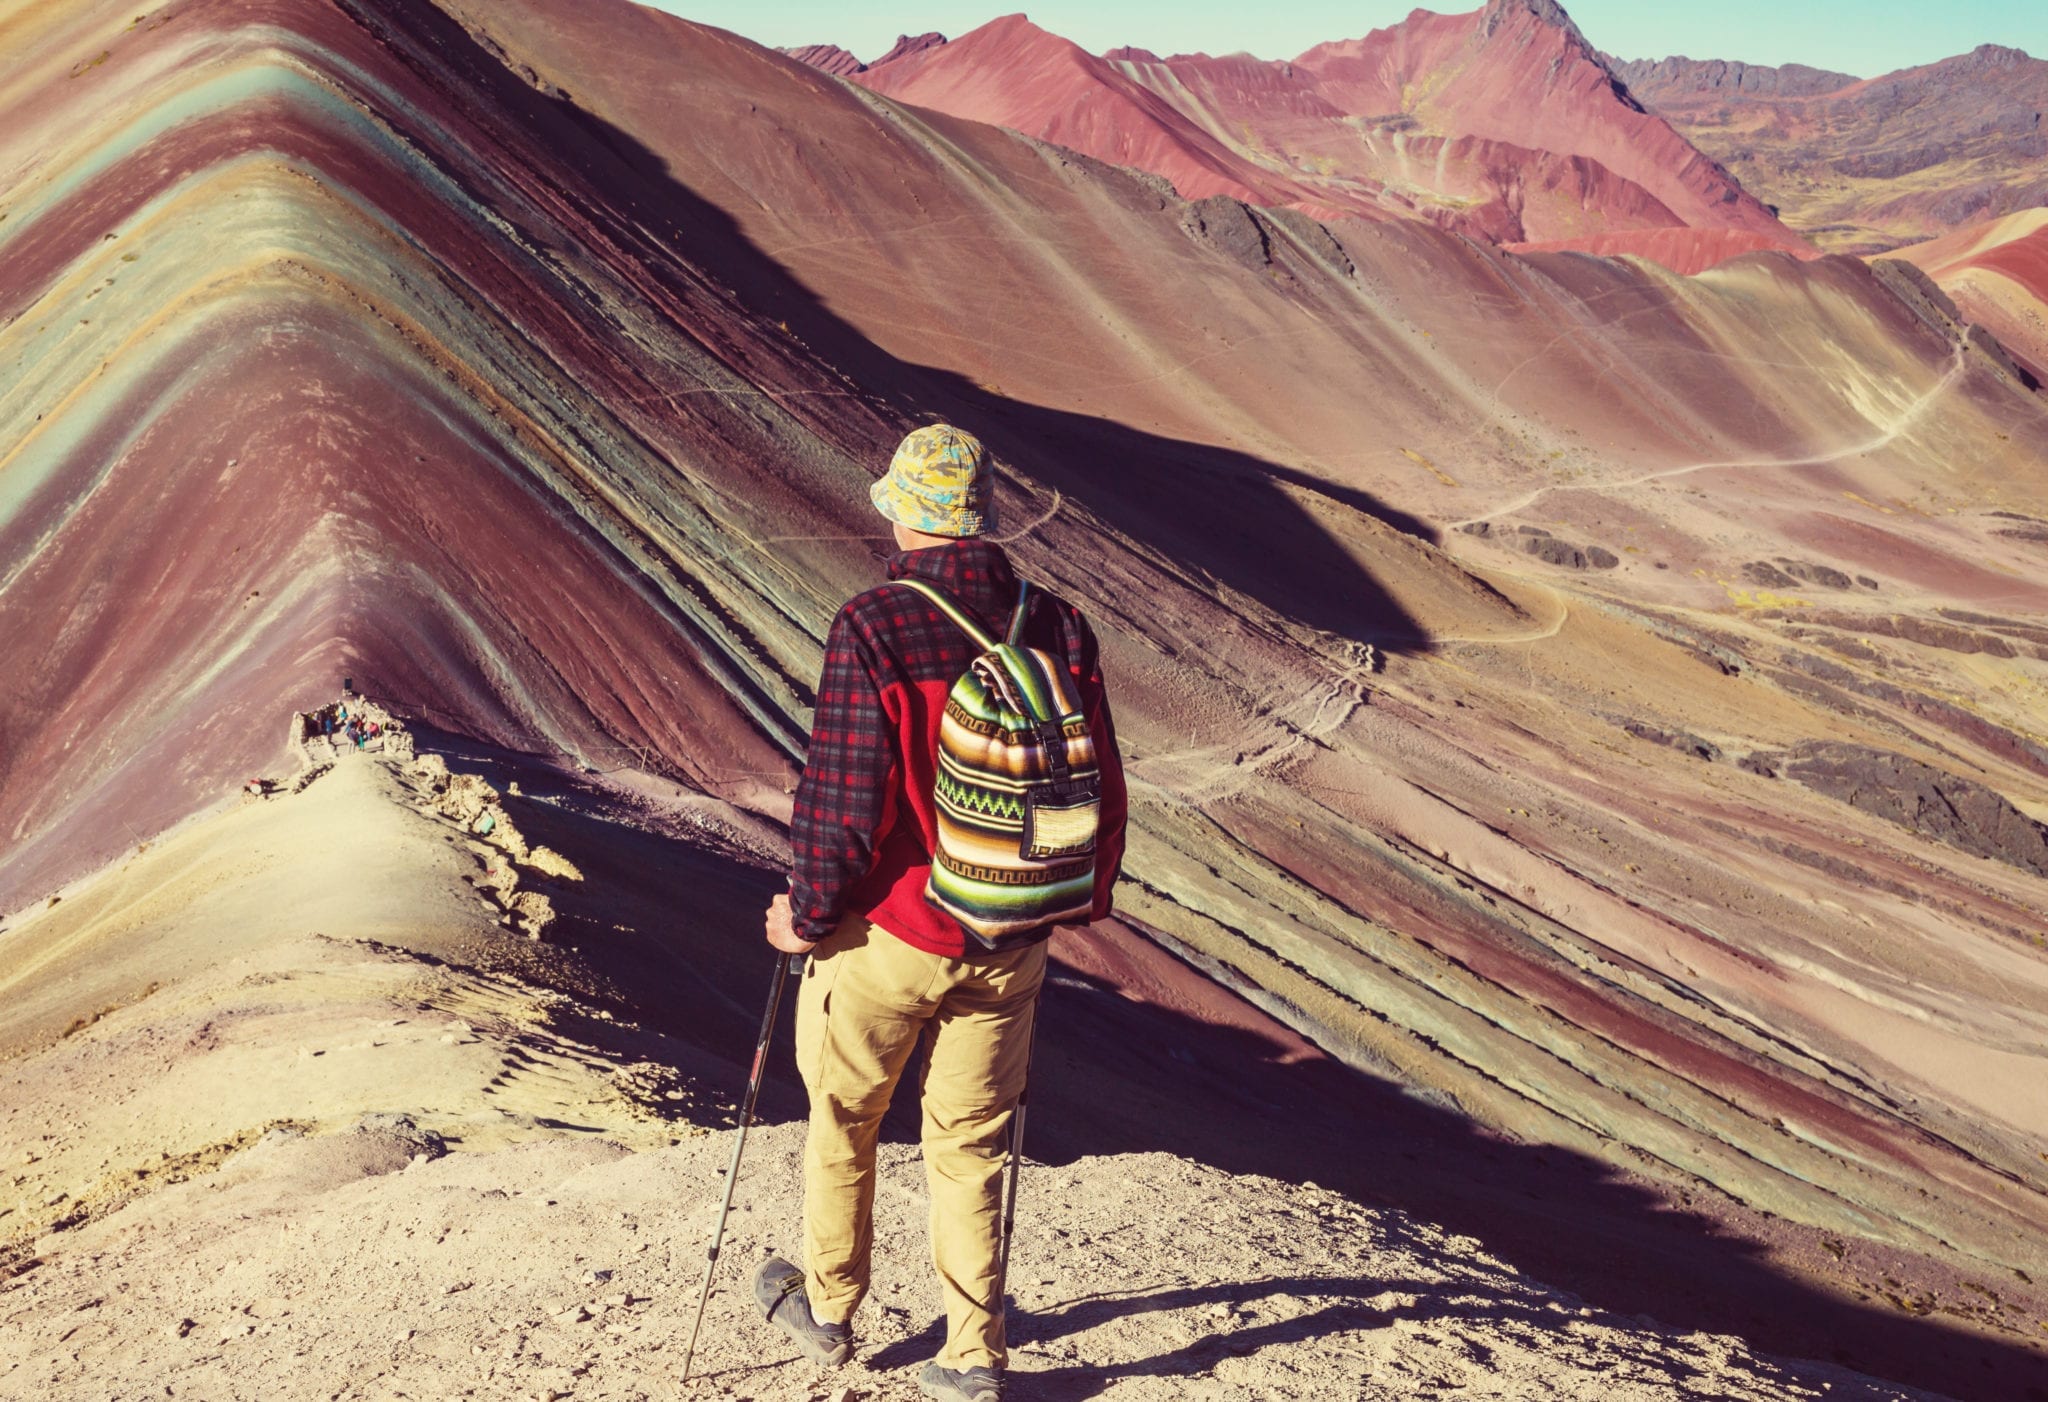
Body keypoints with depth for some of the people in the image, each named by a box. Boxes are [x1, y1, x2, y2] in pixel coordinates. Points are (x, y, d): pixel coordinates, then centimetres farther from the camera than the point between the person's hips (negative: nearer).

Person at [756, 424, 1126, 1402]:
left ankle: (827, 1310, 37)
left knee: (843, 1119, 20)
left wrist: (806, 912, -4)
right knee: (972, 1142, 16)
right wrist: (1082, 898, 18)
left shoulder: (873, 628, -19)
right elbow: (1102, 787, 2)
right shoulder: (1057, 625, -4)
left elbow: (844, 796, -19)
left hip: (888, 933, -4)